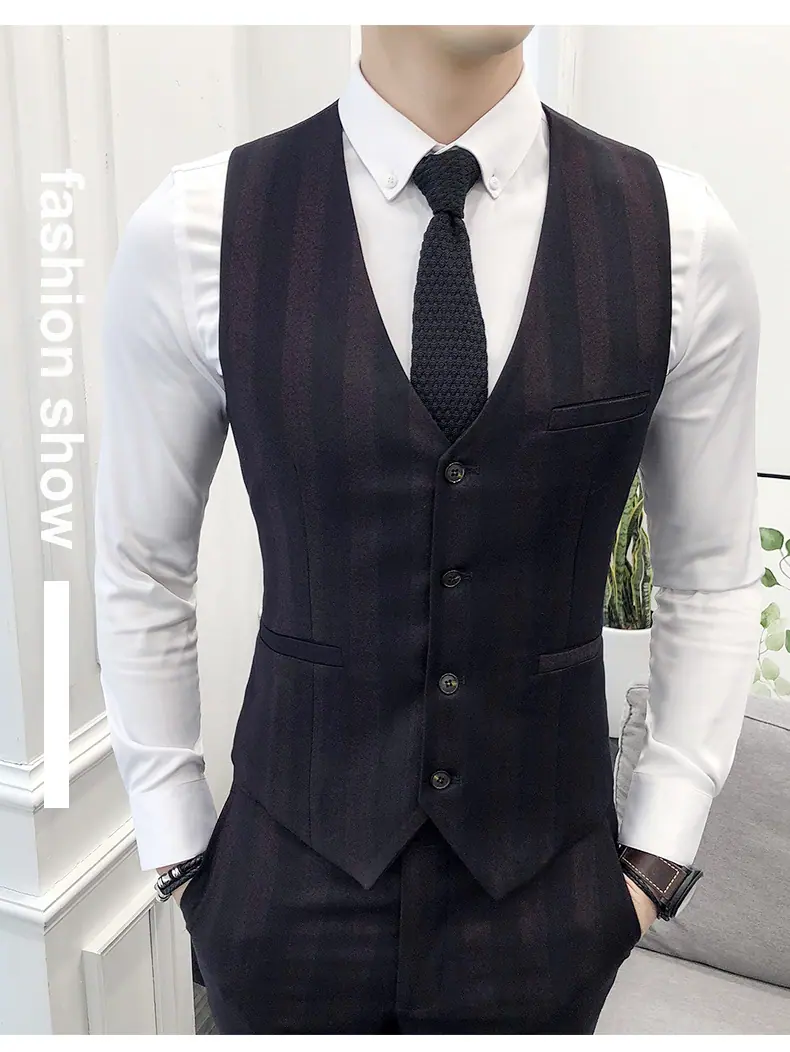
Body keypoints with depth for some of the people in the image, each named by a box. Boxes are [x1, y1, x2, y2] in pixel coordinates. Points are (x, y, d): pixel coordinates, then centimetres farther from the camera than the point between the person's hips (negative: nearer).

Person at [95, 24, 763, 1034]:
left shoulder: (683, 233, -9)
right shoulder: (191, 230, -12)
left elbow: (713, 578, 0)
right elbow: (140, 568, -2)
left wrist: (658, 852, 1)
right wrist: (177, 847, 3)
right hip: (293, 880, 0)